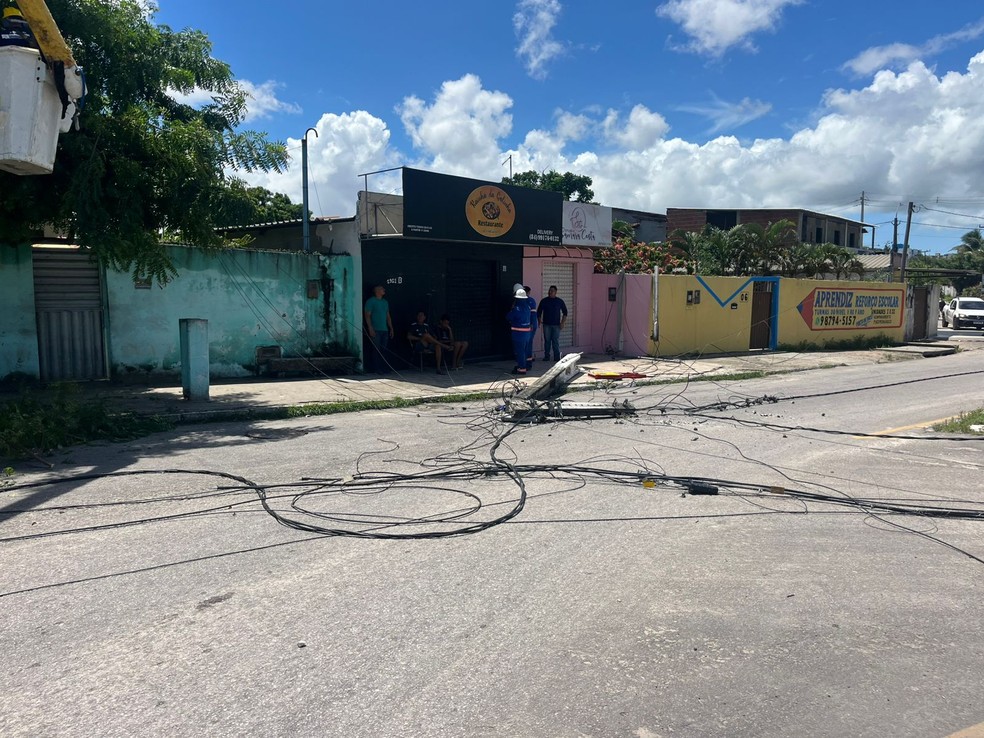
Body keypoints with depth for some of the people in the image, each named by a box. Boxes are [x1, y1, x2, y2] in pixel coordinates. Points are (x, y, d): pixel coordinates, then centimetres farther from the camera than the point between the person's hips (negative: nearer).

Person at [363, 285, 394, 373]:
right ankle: (377, 369, -2)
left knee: (384, 350, 4)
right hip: (375, 330, -6)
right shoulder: (371, 301, -1)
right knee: (376, 350, -6)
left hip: (385, 330, 6)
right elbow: (367, 315, -7)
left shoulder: (385, 302, 19)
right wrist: (370, 328, -16)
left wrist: (391, 328, 16)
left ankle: (384, 368, 9)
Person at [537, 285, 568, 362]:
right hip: (546, 324, 1)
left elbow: (565, 312, 10)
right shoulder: (544, 301, 6)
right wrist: (540, 321, -1)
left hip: (556, 325, -1)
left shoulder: (560, 301, 5)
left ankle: (557, 357, -1)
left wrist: (562, 323, 1)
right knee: (547, 341, 2)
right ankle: (546, 357, 8)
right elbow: (539, 312, 12)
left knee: (556, 341, -4)